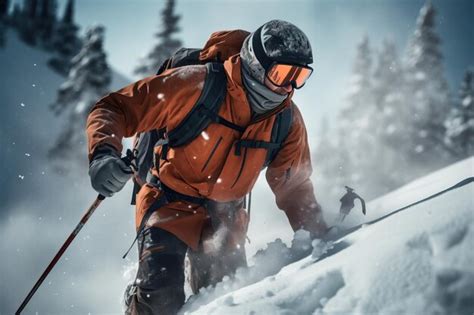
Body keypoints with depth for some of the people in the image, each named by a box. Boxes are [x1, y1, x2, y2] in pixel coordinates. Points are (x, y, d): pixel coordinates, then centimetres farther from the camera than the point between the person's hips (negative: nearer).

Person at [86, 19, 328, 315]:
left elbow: (295, 187, 7)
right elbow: (114, 108, -17)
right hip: (171, 202, -4)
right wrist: (104, 154, -36)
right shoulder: (197, 84, -22)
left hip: (226, 216, 4)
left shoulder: (287, 121, -6)